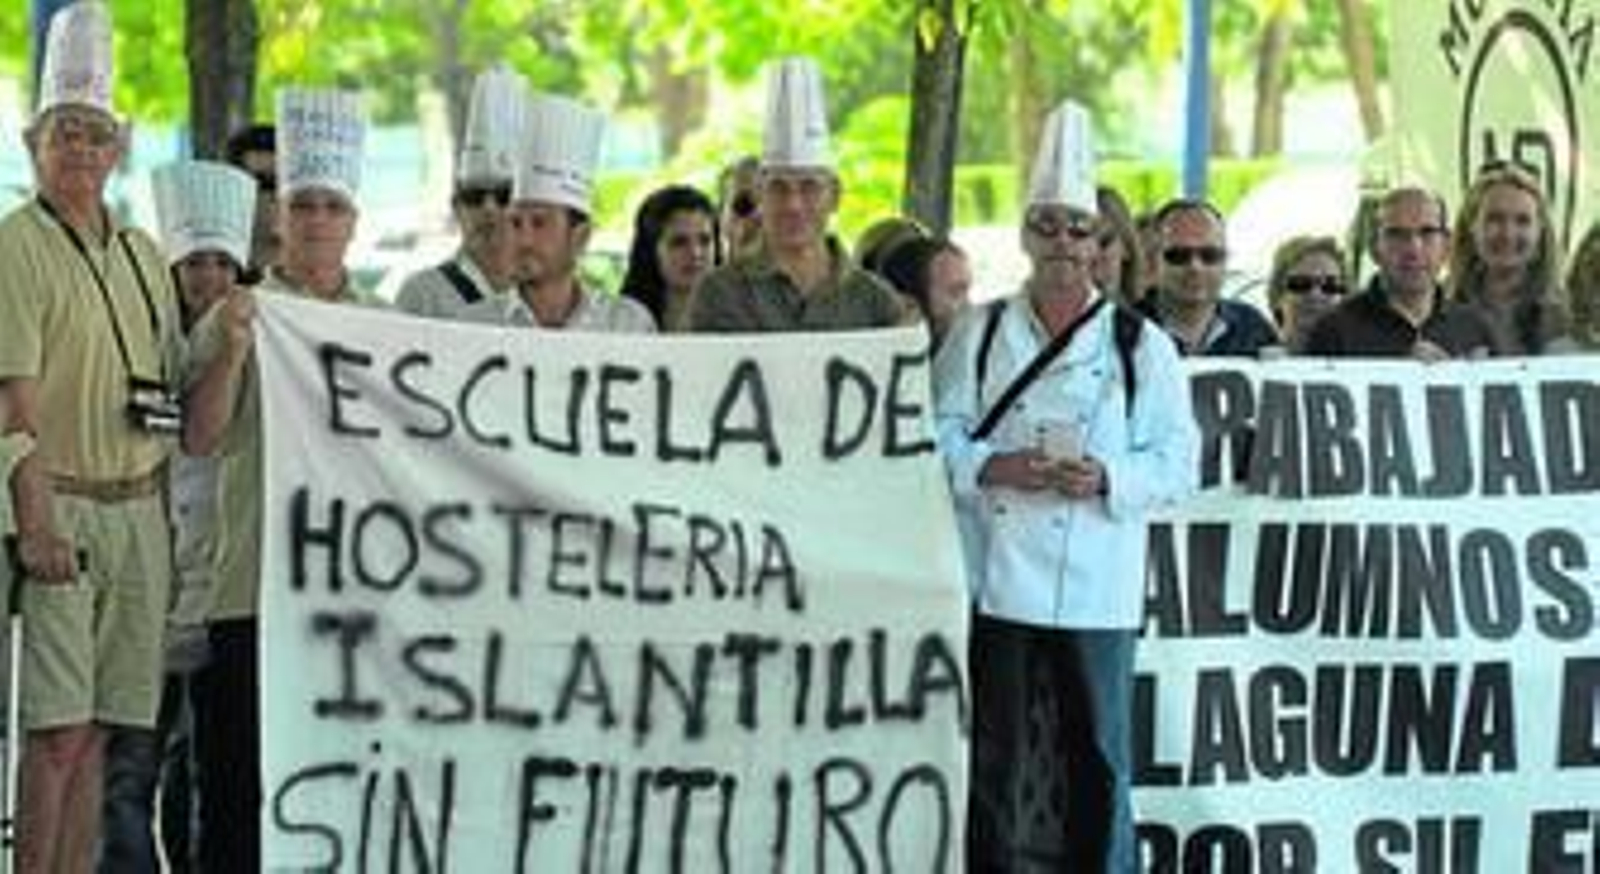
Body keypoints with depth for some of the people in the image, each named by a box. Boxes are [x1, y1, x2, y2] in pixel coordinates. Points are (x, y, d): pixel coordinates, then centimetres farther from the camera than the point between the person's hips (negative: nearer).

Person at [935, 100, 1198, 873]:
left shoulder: (1141, 345, 6)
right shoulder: (979, 333, 9)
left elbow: (1176, 459, 2)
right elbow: (937, 434, 5)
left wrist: (1107, 481, -16)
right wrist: (996, 466, -13)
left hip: (1094, 585, -1)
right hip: (998, 577, 1)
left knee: (1096, 751, 1)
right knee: (996, 750, 5)